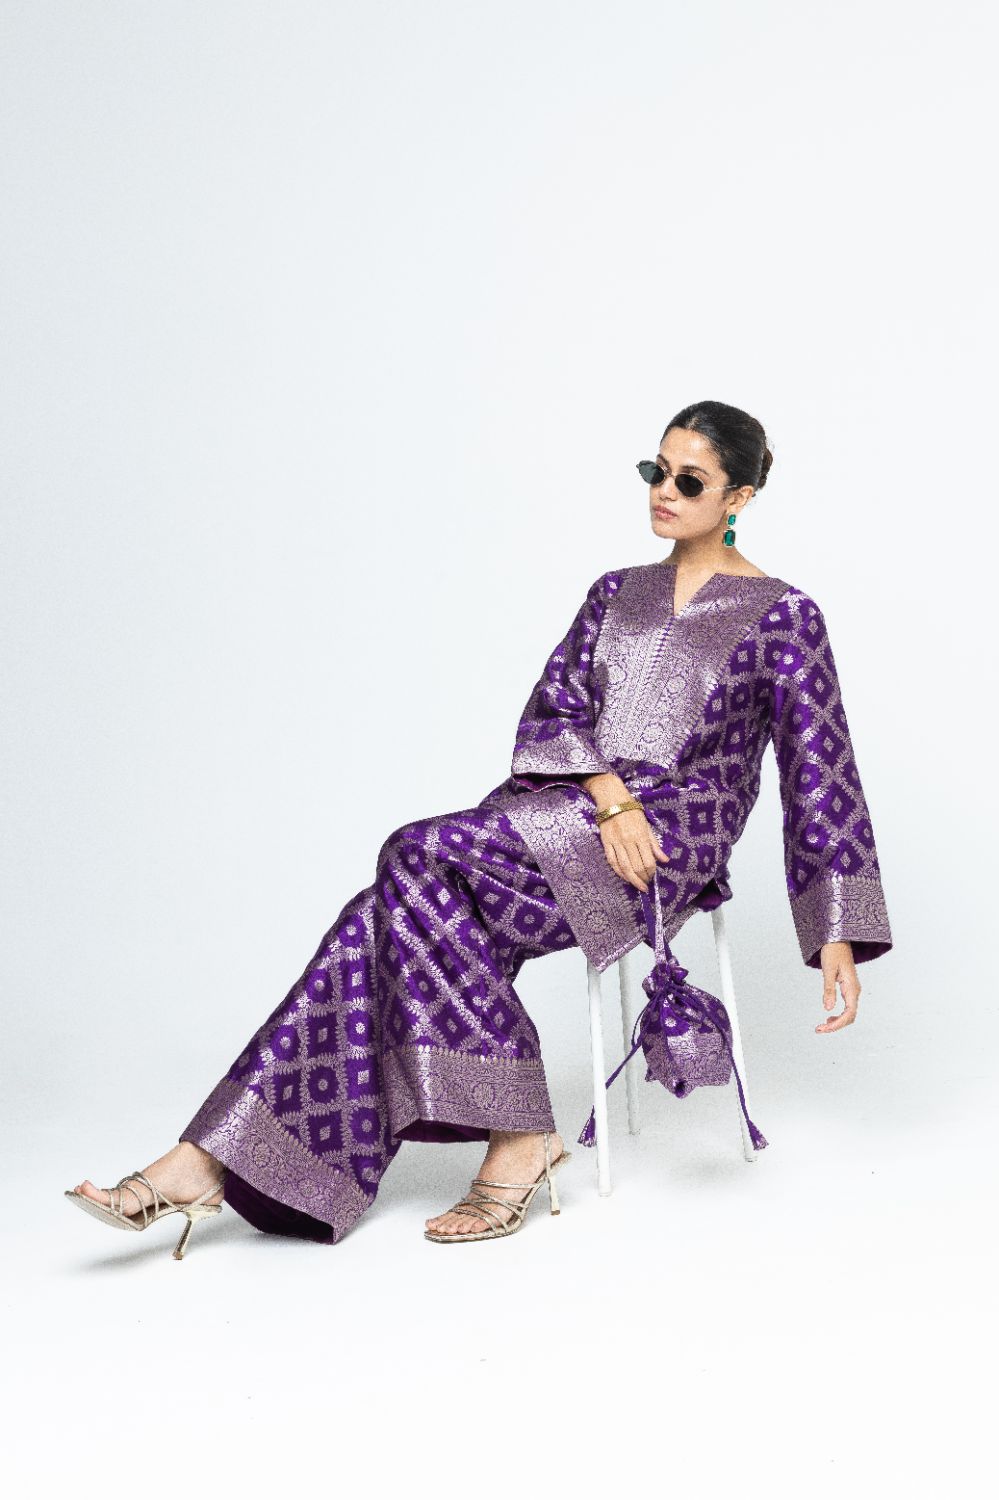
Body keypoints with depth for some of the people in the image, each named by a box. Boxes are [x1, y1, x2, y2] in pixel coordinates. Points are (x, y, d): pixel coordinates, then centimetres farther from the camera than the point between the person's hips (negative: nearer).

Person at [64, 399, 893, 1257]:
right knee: (400, 914, -23)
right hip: (568, 812, 5)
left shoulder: (782, 615, 4)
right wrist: (608, 794, -13)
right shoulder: (617, 593, 20)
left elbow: (819, 775, 1)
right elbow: (553, 713, 9)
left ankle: (519, 1133, -25)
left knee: (424, 858, -29)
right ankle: (215, 1159, -28)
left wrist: (839, 936, -4)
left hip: (677, 833, -5)